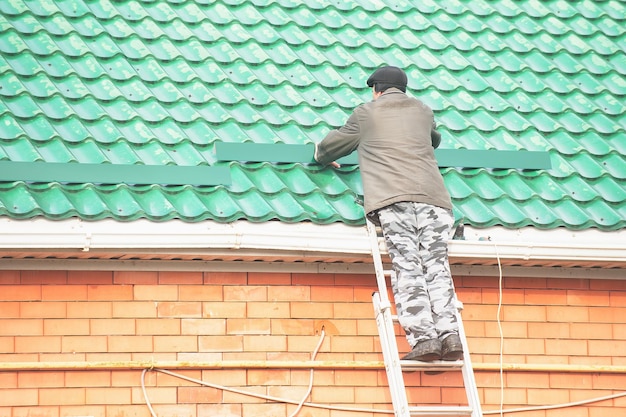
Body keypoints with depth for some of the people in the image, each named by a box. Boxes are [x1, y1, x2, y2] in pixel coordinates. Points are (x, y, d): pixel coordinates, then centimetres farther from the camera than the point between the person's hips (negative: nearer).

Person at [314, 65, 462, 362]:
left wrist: (322, 156, 51)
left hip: (393, 198, -3)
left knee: (406, 266, -10)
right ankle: (449, 335, -19)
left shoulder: (367, 113, 17)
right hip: (432, 196, 3)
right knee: (436, 265, -3)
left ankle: (423, 338, -23)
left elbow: (332, 146, 28)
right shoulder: (422, 111, 27)